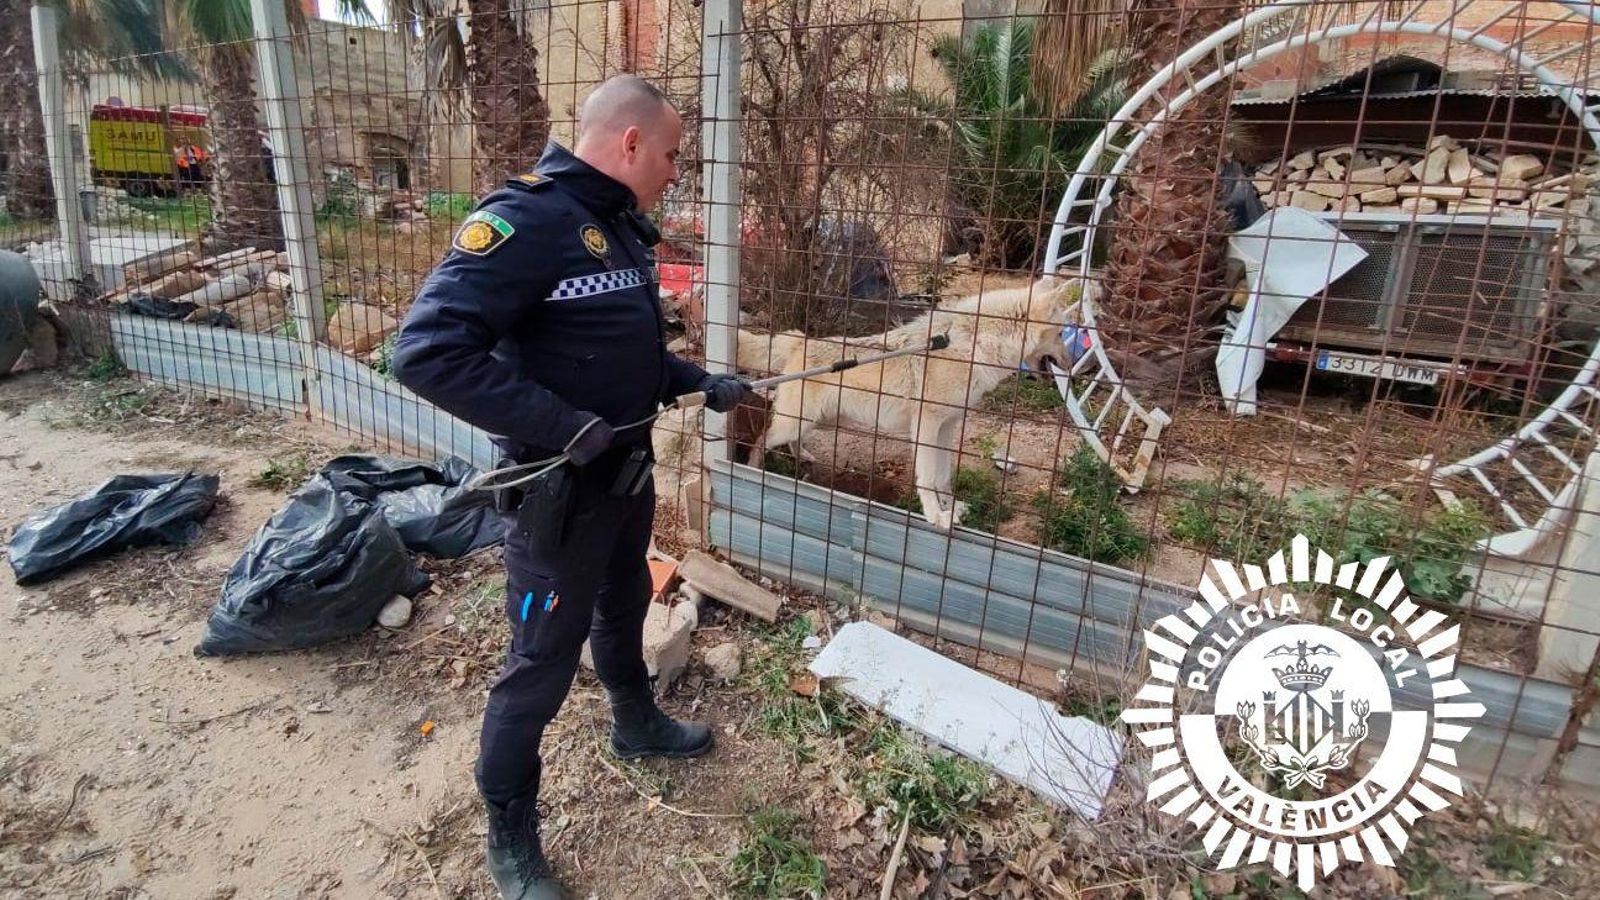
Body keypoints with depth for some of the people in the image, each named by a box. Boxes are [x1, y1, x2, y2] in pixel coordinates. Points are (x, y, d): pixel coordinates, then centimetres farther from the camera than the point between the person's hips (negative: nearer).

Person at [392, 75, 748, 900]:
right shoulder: (527, 219, -23)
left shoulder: (623, 227, 6)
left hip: (629, 472, 9)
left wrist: (701, 383, 6)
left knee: (623, 609, 27)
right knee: (541, 663, 5)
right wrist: (561, 424, -31)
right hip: (561, 490, -9)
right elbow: (427, 349, -30)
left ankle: (636, 724, 53)